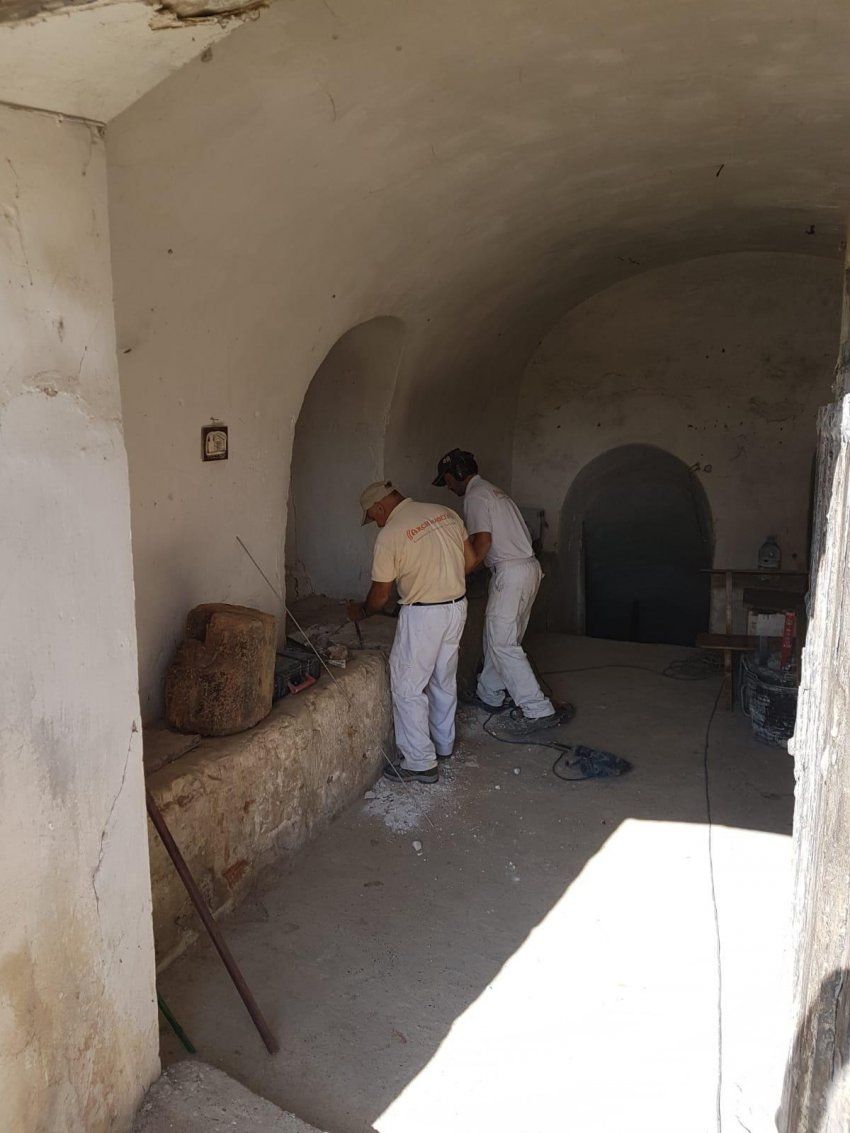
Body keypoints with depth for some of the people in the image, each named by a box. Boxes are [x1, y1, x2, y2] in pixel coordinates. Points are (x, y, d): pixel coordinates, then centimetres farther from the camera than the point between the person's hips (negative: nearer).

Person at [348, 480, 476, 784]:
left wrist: (360, 611, 13)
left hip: (422, 615, -7)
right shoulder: (445, 513, 4)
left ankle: (420, 764, 7)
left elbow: (381, 595, -7)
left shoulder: (389, 535, -14)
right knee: (444, 680, 22)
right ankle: (444, 744, 37)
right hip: (458, 607, 8)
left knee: (407, 688, 4)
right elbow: (470, 560, 9)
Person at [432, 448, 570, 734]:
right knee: (496, 637, 18)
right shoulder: (493, 490, 22)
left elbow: (482, 542, -18)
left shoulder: (475, 496, -9)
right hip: (529, 568, 10)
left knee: (502, 643, -9)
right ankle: (490, 695, 29)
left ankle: (539, 710, -11)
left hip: (510, 573, -10)